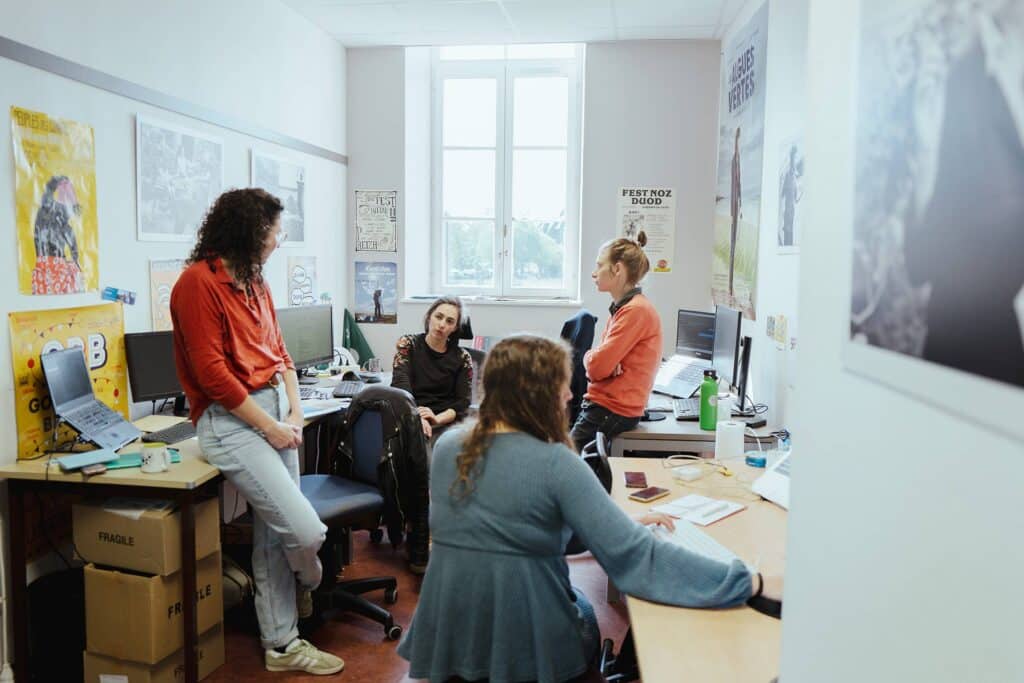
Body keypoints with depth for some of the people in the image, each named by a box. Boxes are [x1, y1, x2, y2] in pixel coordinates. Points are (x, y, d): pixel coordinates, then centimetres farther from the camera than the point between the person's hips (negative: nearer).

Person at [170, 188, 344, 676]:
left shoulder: (254, 282, 14)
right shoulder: (199, 282, -11)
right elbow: (212, 373, -16)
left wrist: (295, 412, 1)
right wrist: (269, 426, -13)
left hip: (274, 409, 8)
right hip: (230, 419, -8)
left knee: (275, 533, 9)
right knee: (305, 531, -11)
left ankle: (281, 644, 22)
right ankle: (309, 588, 25)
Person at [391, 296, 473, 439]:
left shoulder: (462, 357, 7)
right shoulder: (408, 344, 5)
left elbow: (463, 401, 1)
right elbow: (401, 385, -9)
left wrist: (437, 419, -20)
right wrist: (416, 416, -28)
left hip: (447, 422, 2)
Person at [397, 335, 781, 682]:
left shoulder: (446, 447, -2)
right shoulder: (555, 464, -22)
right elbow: (635, 557, -25)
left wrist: (624, 523, 8)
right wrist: (754, 583, -21)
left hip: (446, 636, 5)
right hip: (525, 647, -4)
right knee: (584, 612, 32)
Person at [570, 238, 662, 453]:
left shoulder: (636, 310, -17)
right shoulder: (621, 308, 15)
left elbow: (597, 366, -20)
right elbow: (596, 362, 12)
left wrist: (590, 357, 1)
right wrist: (595, 358, -10)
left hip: (613, 410, -9)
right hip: (603, 403, 9)